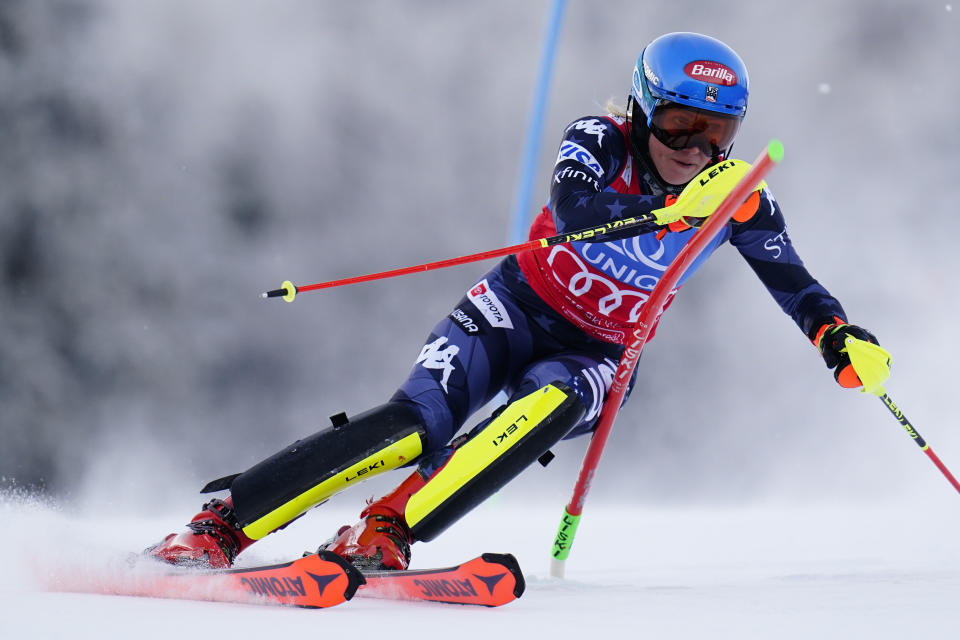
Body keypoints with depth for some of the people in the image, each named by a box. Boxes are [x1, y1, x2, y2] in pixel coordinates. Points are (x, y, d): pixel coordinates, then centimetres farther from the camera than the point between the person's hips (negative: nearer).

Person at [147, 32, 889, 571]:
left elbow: (795, 284, -5)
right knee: (417, 425, -25)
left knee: (547, 408, -34)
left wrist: (840, 335, -25)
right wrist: (672, 209, -53)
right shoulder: (600, 142, -18)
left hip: (593, 358, 2)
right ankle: (218, 526, -22)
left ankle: (381, 538, -39)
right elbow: (576, 212, -38)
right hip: (516, 309, -2)